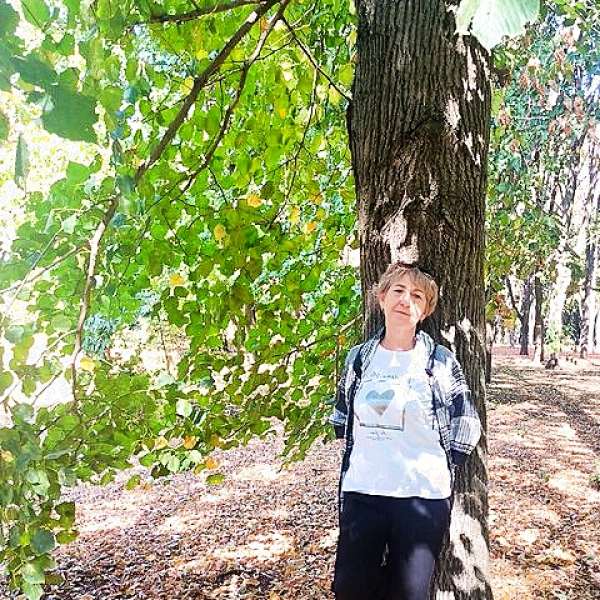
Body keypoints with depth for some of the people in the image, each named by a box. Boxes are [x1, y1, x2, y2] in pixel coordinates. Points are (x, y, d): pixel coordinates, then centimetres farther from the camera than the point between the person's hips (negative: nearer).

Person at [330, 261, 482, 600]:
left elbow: (468, 425, 1)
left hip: (423, 496, -3)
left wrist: (440, 471, 0)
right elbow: (341, 418, 17)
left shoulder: (441, 361, -5)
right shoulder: (359, 357, 4)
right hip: (361, 492, 3)